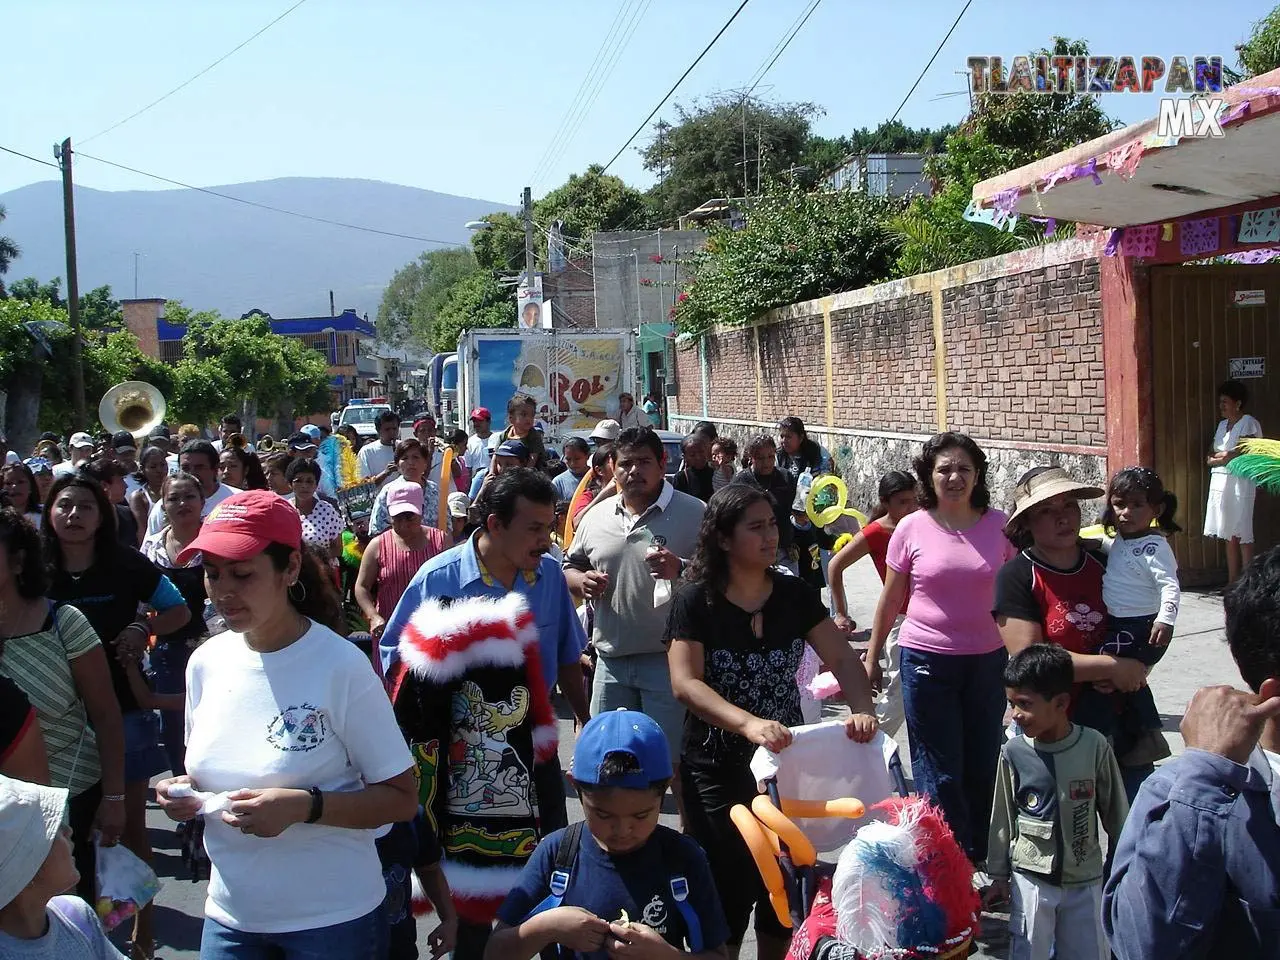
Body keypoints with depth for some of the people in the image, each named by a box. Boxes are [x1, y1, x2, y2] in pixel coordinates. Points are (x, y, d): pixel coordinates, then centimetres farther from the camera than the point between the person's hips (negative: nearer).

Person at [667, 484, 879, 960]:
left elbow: (841, 658, -1)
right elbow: (685, 682, -21)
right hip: (718, 772, -4)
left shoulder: (794, 594, 1)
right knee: (727, 891, 1)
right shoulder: (696, 599, -12)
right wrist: (748, 723, -36)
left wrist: (862, 709, -22)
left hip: (787, 763, 4)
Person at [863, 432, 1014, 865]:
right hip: (927, 661, -2)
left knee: (982, 769, 10)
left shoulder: (998, 525, 0)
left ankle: (980, 862, 26)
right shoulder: (912, 528, -5)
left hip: (987, 660, 2)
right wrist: (872, 658, 9)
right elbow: (890, 598, 5)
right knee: (941, 775, 2)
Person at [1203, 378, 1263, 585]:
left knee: (1242, 536, -8)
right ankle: (1232, 582, 11)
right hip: (1220, 483, 7)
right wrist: (1227, 455, -6)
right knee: (1229, 536, 7)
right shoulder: (1223, 424, 18)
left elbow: (1242, 455, -14)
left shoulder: (1248, 423, -5)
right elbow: (1213, 455, 13)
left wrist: (1219, 457, -1)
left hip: (1240, 484, -7)